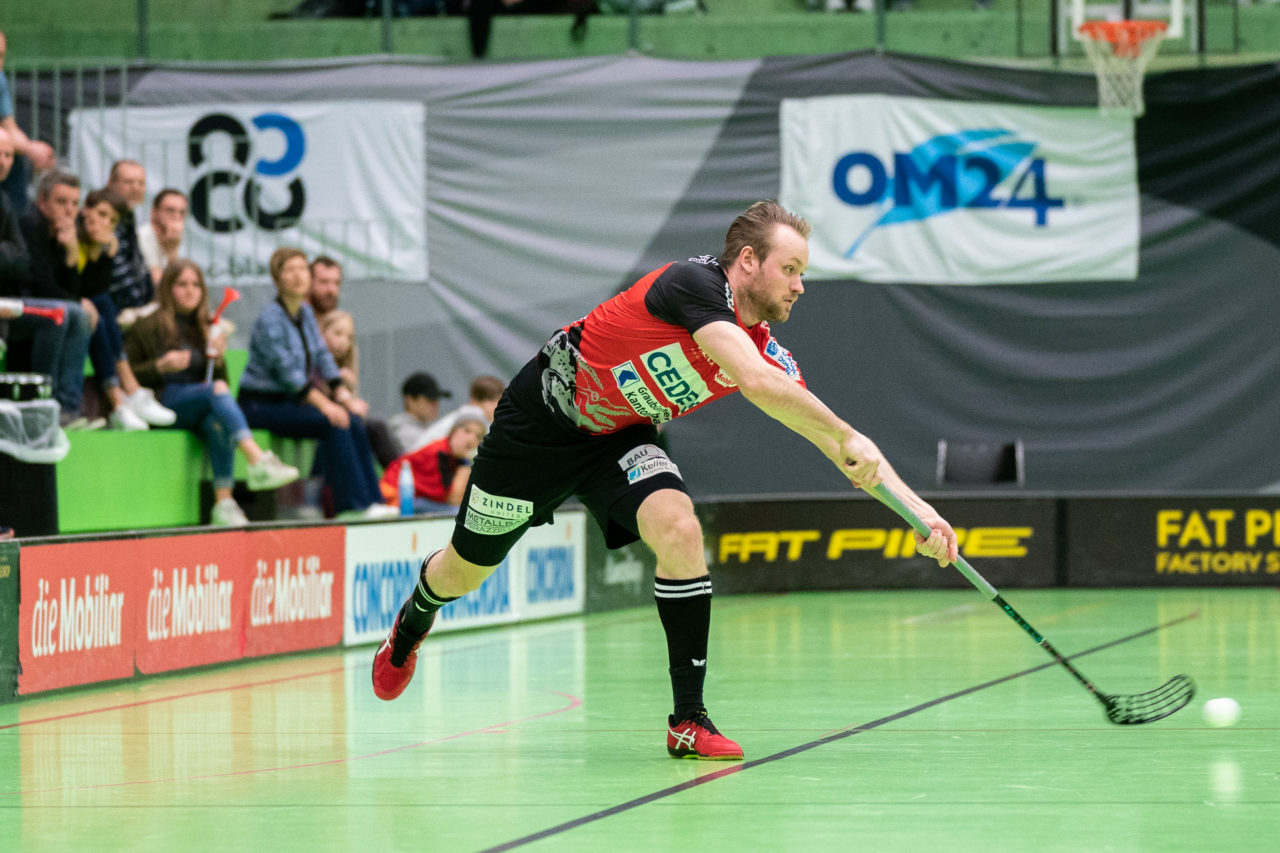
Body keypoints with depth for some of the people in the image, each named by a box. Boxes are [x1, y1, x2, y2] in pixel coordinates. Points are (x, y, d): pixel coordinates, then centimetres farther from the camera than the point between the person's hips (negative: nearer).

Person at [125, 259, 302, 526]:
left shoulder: (203, 328, 20)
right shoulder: (147, 327, 4)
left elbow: (220, 379, 20)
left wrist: (218, 361, -1)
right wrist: (161, 366, -15)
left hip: (198, 409, 4)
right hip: (162, 402, -4)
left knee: (217, 424, -33)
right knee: (217, 390, -32)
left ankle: (224, 504, -42)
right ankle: (258, 461, -46)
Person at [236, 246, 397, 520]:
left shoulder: (306, 313, 10)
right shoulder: (270, 319, -16)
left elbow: (322, 357, 12)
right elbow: (287, 372, -20)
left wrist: (342, 393, -3)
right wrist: (325, 405, -23)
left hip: (289, 401, 8)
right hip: (261, 404, -8)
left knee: (354, 422, -13)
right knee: (332, 424, -25)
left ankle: (371, 500, -15)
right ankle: (353, 505, -23)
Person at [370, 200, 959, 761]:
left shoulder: (765, 350, -11)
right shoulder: (695, 283, -31)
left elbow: (844, 445, -11)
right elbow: (757, 383, -44)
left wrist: (917, 508, -20)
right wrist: (848, 438, -43)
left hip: (619, 440, 5)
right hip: (540, 417, -5)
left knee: (679, 530, -24)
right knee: (467, 568, 11)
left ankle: (689, 720, -17)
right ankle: (411, 625, 48)